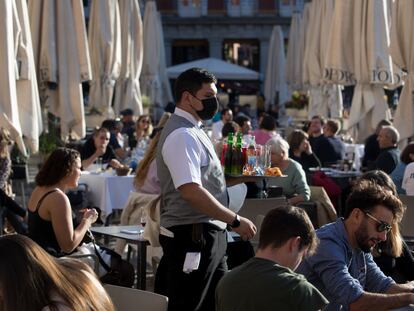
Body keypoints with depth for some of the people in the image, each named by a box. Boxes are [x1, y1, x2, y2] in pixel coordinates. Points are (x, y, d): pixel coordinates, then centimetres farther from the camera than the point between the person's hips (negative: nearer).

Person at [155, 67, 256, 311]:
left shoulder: (193, 131, 15)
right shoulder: (182, 135, -17)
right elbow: (191, 191, -27)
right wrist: (235, 221, -22)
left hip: (209, 235, 10)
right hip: (192, 236, -10)